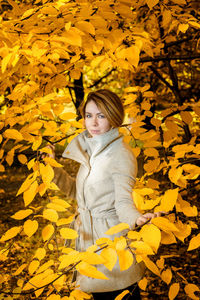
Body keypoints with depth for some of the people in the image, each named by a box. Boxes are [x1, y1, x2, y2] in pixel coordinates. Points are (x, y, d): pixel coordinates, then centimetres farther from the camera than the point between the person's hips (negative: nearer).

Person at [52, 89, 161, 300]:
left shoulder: (121, 154, -17)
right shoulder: (89, 150, 8)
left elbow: (123, 201, -22)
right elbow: (78, 192, 17)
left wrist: (138, 218, -43)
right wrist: (53, 170, 7)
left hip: (112, 235, -8)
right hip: (89, 235, 8)